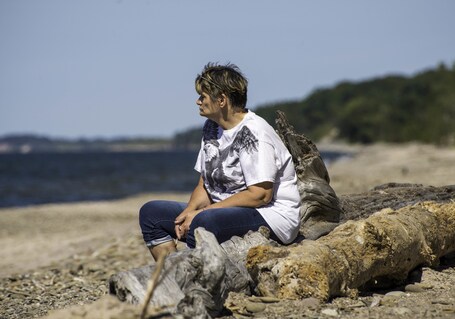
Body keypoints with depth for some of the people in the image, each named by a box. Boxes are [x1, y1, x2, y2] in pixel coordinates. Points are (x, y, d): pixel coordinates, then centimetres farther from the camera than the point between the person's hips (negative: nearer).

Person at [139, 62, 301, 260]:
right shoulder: (211, 128, 12)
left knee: (203, 222, -37)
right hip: (225, 211, 10)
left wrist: (201, 213, -21)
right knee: (151, 212, 4)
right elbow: (204, 186, 13)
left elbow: (260, 195, -23)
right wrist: (187, 213, -9)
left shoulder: (253, 133, -16)